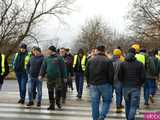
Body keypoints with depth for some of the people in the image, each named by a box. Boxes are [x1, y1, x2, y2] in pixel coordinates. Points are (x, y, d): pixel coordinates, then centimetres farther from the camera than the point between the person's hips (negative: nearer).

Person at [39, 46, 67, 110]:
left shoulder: (59, 58, 1)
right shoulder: (46, 59, 12)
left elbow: (63, 68, 2)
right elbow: (43, 67, 11)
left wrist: (64, 77, 1)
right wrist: (41, 75, -3)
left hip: (57, 77, -3)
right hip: (49, 77, 4)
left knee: (58, 89, -10)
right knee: (50, 92, 6)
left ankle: (58, 101, 16)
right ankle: (52, 105, 15)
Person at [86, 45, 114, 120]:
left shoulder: (90, 61, 4)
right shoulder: (108, 61, -8)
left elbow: (87, 74, 8)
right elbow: (111, 74, -9)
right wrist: (110, 84, 4)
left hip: (93, 85, 3)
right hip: (105, 84, -3)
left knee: (95, 103, 10)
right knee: (107, 101, 10)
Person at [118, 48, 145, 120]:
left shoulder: (123, 64, -1)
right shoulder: (140, 64, -4)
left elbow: (120, 77, -1)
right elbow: (143, 77, -6)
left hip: (126, 87, 2)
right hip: (136, 88, -2)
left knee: (127, 105, 19)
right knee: (133, 106, -1)